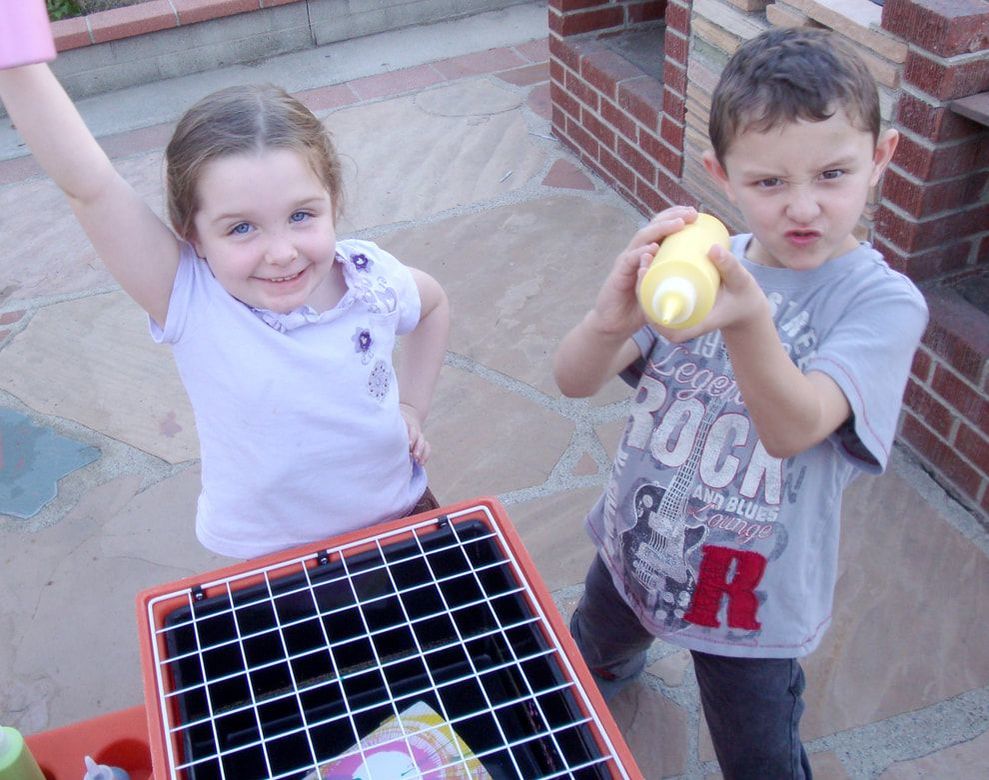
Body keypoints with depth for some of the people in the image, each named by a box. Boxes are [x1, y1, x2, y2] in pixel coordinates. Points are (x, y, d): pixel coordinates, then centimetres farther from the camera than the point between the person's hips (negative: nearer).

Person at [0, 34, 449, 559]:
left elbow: (433, 303, 7)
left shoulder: (373, 279, -17)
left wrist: (413, 406, 1)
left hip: (401, 517, 3)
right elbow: (87, 187, -41)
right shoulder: (191, 304, -27)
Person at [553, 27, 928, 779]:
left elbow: (793, 428, -36)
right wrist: (611, 318, -44)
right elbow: (575, 379, -20)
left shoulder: (883, 301, -21)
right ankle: (617, 669, 68)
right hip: (633, 548, 4)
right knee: (596, 658, 33)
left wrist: (749, 319, -56)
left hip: (754, 597, -3)